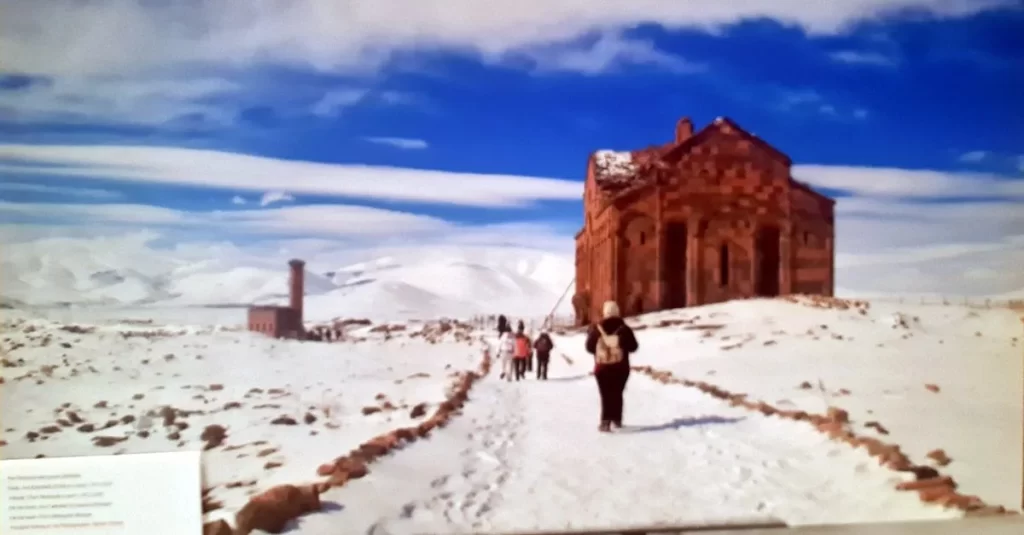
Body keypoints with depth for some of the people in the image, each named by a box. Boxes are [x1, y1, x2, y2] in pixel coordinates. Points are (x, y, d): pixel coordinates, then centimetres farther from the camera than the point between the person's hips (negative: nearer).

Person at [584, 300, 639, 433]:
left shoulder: (596, 328, -2)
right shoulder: (624, 329, -6)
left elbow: (589, 347, 2)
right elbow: (633, 346, 0)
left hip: (602, 367, 0)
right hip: (621, 367, 0)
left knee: (606, 395, -1)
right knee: (617, 393, 16)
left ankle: (606, 422, -16)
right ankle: (617, 419, 25)